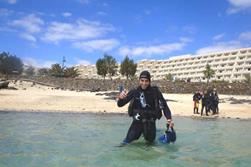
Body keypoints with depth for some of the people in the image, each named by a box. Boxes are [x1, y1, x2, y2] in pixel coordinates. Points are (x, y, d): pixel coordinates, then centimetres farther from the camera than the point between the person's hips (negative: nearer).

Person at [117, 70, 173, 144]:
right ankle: (140, 131, 25)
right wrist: (121, 98, -27)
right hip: (137, 121, 1)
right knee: (126, 141, -5)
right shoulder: (134, 92, -5)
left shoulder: (155, 91, -9)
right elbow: (120, 104, -4)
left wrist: (169, 118, -21)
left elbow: (164, 105, -7)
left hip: (150, 121, -1)